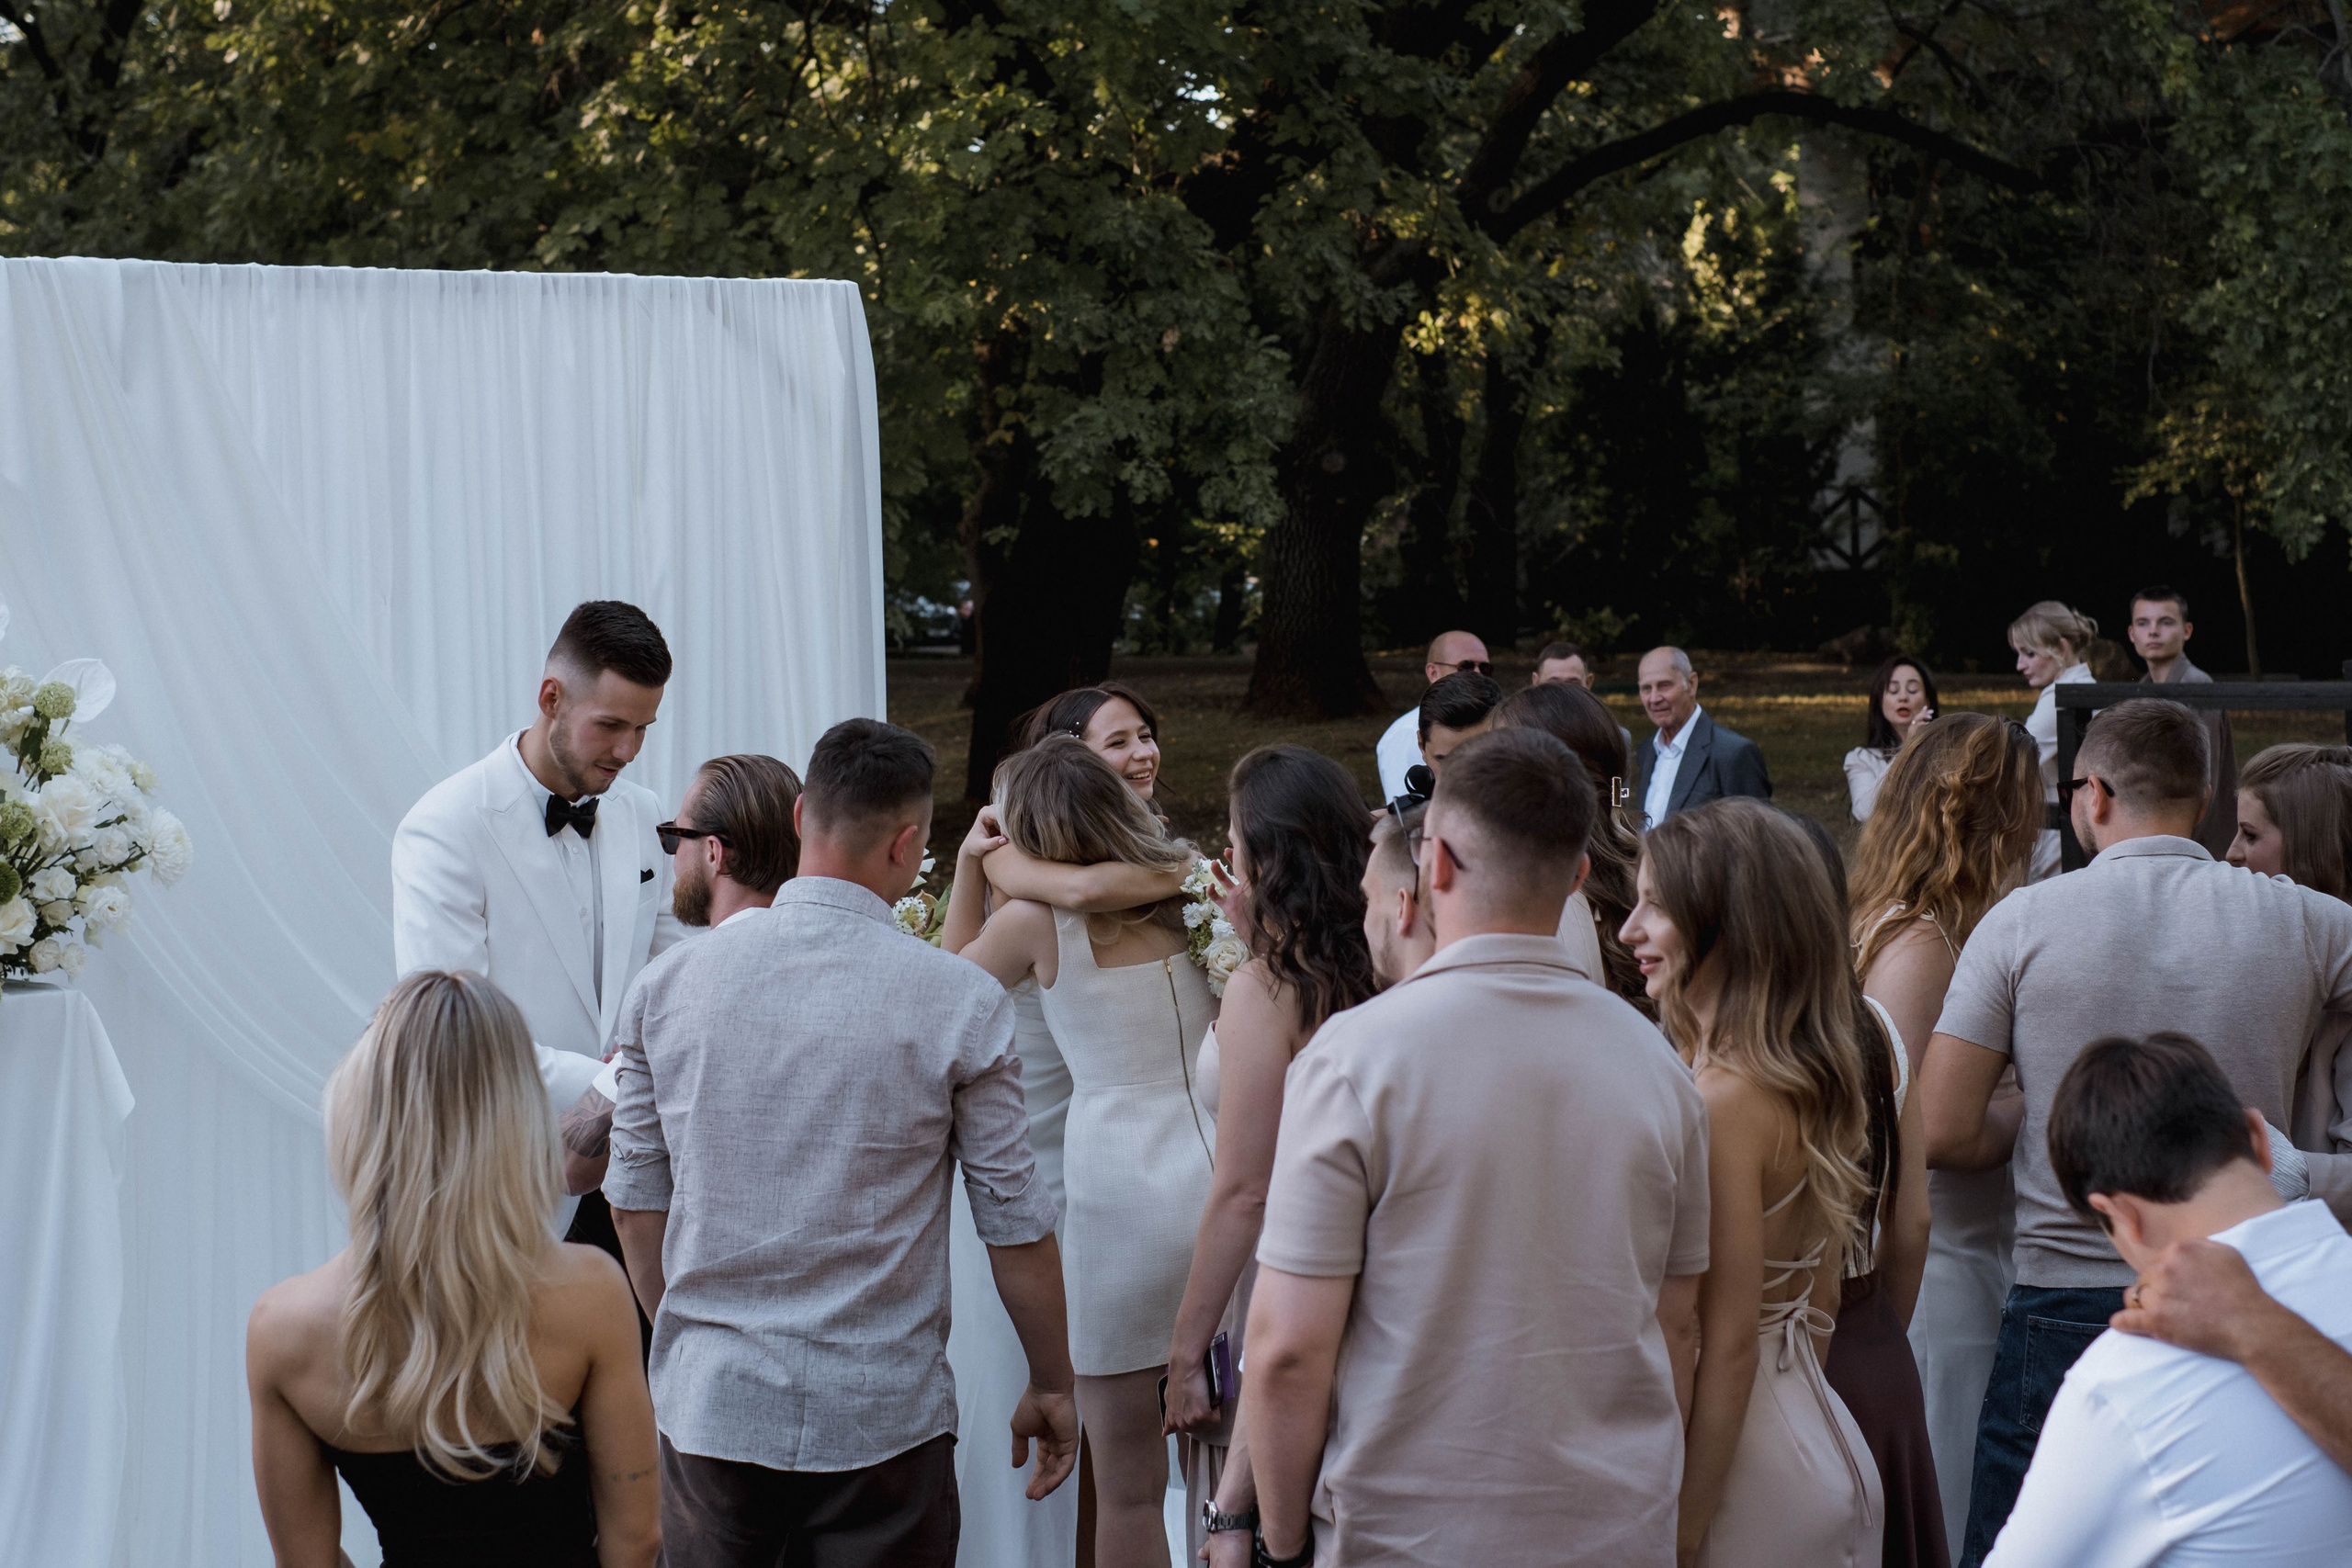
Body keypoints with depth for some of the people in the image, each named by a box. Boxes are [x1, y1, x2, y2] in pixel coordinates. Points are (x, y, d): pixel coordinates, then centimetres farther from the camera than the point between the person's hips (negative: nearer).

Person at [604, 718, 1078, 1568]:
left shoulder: (668, 983, 0)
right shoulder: (961, 1003, -9)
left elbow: (636, 1197, 7)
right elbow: (1015, 1222, -4)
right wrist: (1051, 1388, 9)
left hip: (710, 1402, 3)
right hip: (882, 1417, -2)